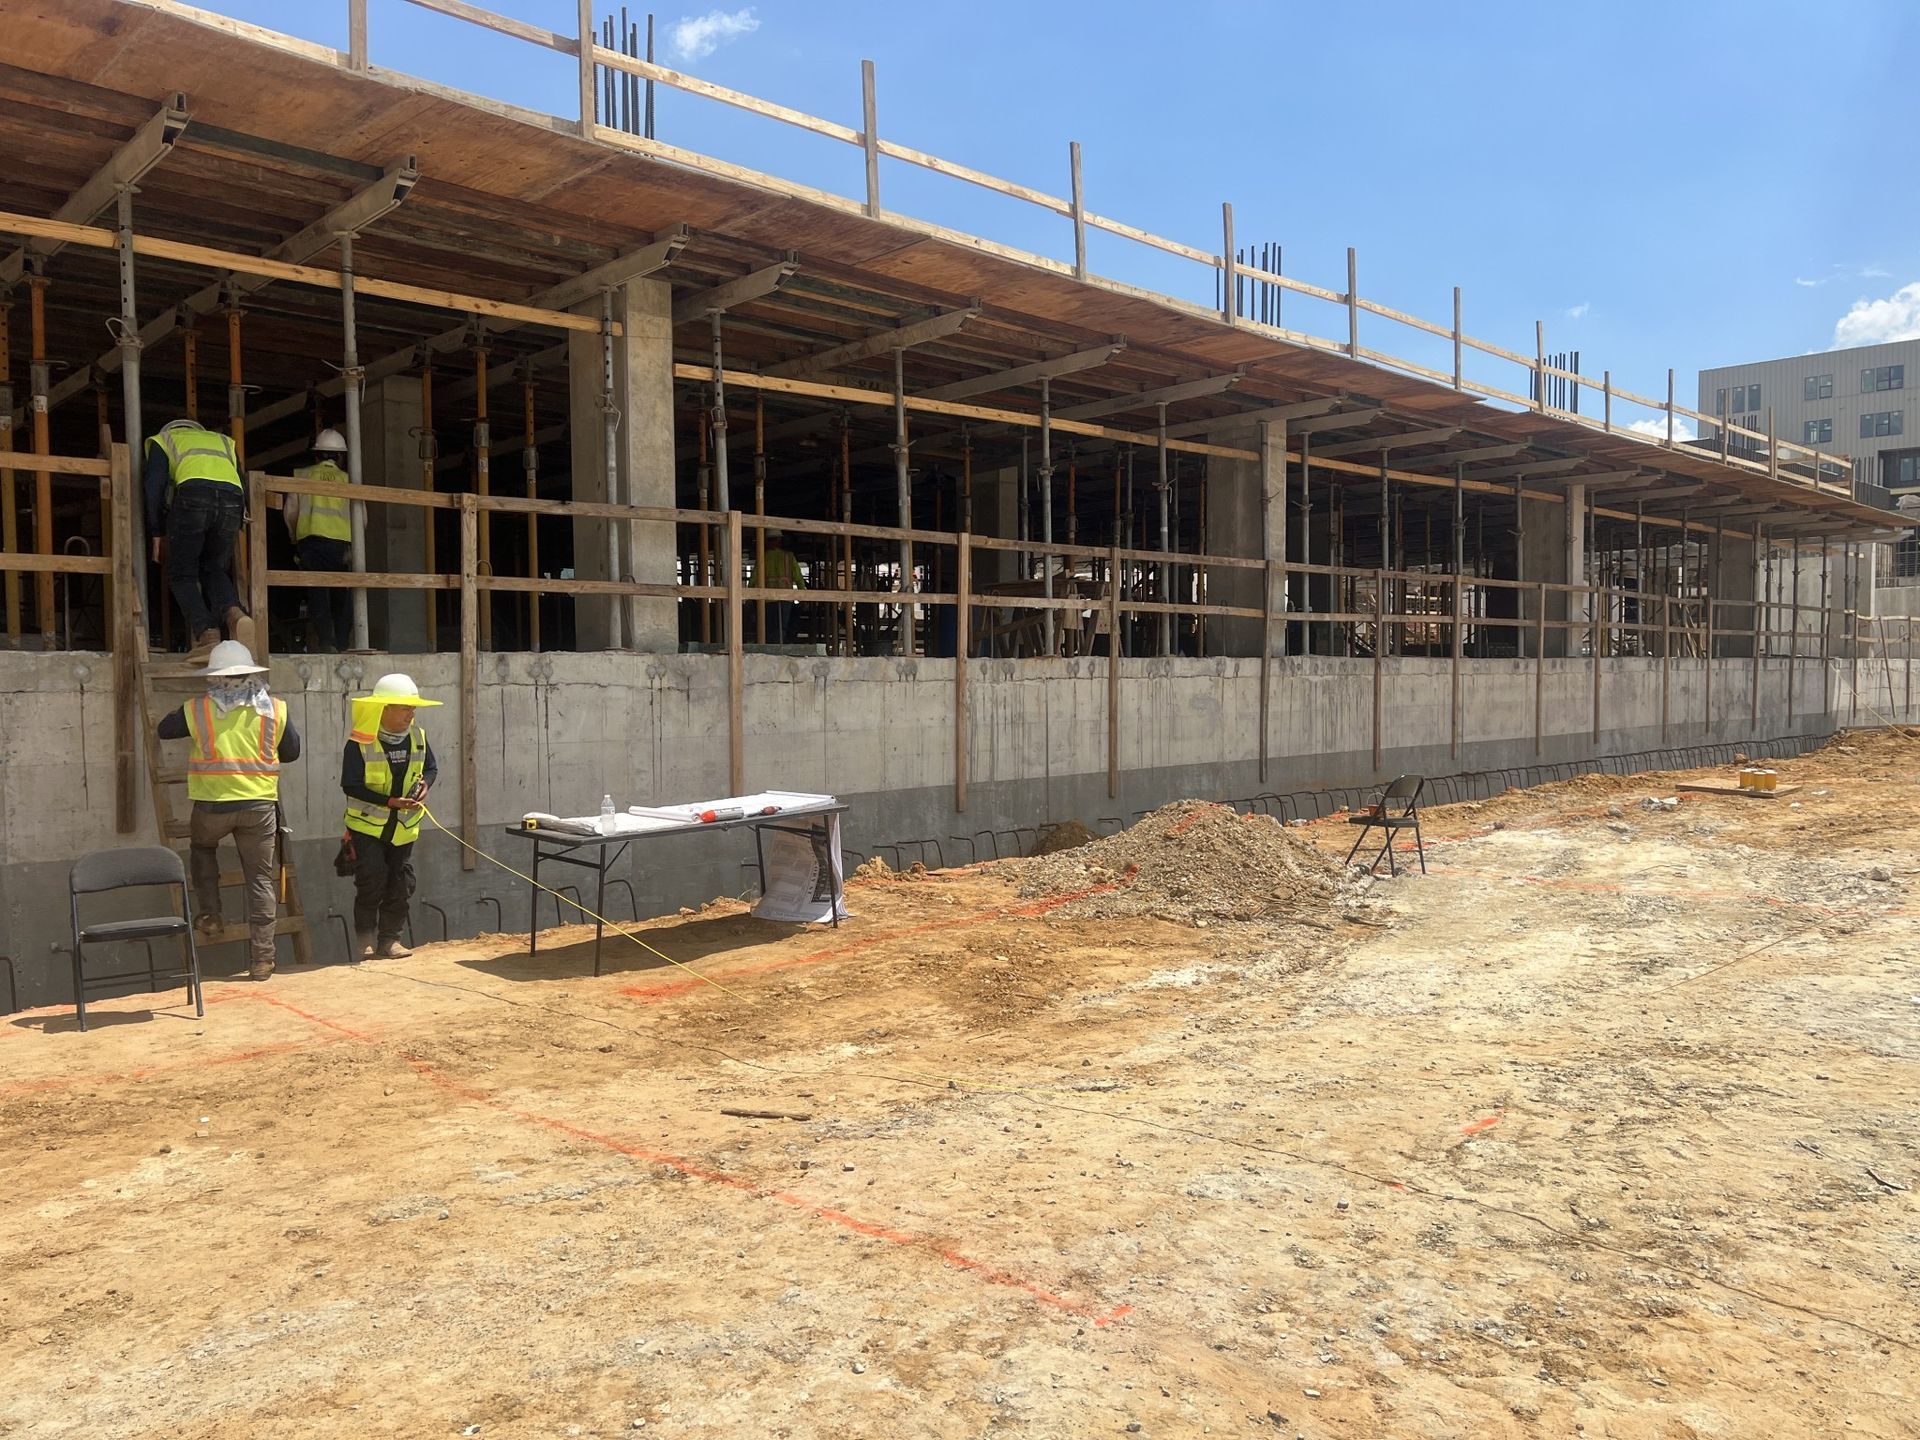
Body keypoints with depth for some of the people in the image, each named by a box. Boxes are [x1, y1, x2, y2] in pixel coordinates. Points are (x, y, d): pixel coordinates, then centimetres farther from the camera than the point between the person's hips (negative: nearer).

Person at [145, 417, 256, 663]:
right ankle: (235, 614, -13)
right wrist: (237, 527, 35)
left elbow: (154, 487, 16)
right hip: (232, 500, 3)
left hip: (192, 497, -3)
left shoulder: (162, 440, 30)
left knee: (182, 575, 8)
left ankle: (207, 634, -13)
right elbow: (245, 488, 29)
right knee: (215, 571, 17)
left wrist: (157, 534, 17)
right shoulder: (225, 442, 39)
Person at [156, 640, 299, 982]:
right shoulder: (275, 710, 2)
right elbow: (291, 752, 13)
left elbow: (164, 729, 16)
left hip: (213, 805, -1)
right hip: (260, 804, 1)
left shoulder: (198, 710, -1)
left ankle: (209, 914, 22)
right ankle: (262, 957, 7)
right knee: (261, 878, 6)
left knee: (202, 846, 32)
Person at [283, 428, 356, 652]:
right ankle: (342, 645, 3)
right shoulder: (348, 479, 15)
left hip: (311, 539, -1)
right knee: (342, 594, 8)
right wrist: (353, 545, 13)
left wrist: (295, 537, 24)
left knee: (317, 592, -4)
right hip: (342, 541, 1)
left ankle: (325, 641, -17)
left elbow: (290, 512, 9)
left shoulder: (302, 475, 15)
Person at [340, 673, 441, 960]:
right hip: (367, 825, -4)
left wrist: (425, 784, -10)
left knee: (401, 884, 5)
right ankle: (365, 939, 11)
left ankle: (389, 938, 17)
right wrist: (390, 802, -24)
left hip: (404, 827, 5)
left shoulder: (418, 737, -2)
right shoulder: (360, 743, -16)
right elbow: (351, 785, -16)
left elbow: (431, 768, 14)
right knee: (371, 883, -7)